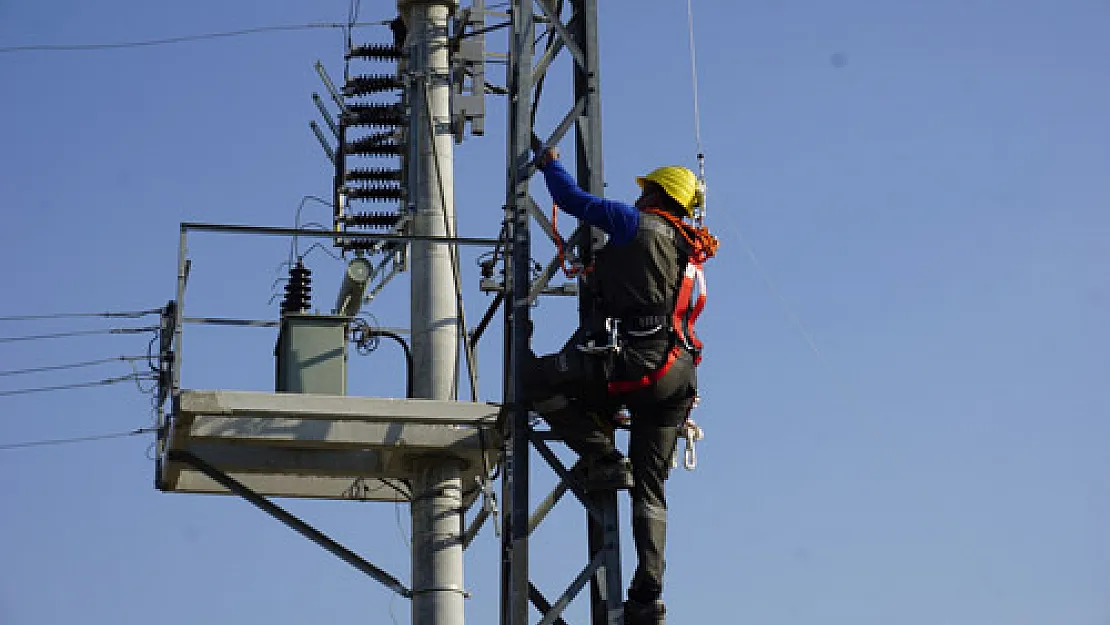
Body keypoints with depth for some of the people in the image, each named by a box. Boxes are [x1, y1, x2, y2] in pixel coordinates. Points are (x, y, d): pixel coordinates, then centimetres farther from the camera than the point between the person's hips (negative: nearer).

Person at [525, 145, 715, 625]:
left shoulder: (637, 223, 3)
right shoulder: (688, 250, 25)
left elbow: (570, 197, 8)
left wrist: (550, 163, 26)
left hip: (634, 359, -8)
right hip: (678, 377, 8)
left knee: (537, 380, 5)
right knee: (649, 491, 9)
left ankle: (604, 459, -3)